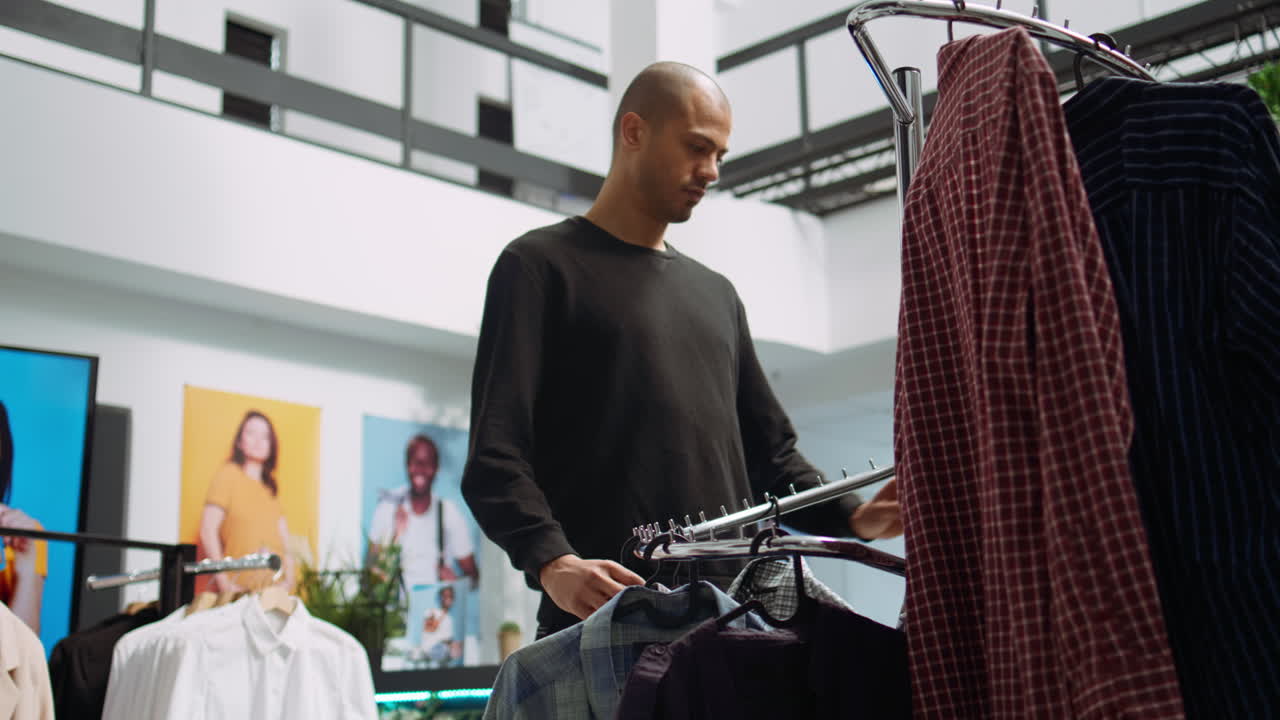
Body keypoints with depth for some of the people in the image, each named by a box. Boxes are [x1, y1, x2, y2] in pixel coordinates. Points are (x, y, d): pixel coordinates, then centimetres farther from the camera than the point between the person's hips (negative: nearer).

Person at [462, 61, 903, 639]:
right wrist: (552, 563, -23)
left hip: (728, 611, 5)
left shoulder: (716, 293, 25)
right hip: (603, 614, -5)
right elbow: (495, 455, -6)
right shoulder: (542, 264, 5)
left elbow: (769, 451, 25)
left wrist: (851, 517, 7)